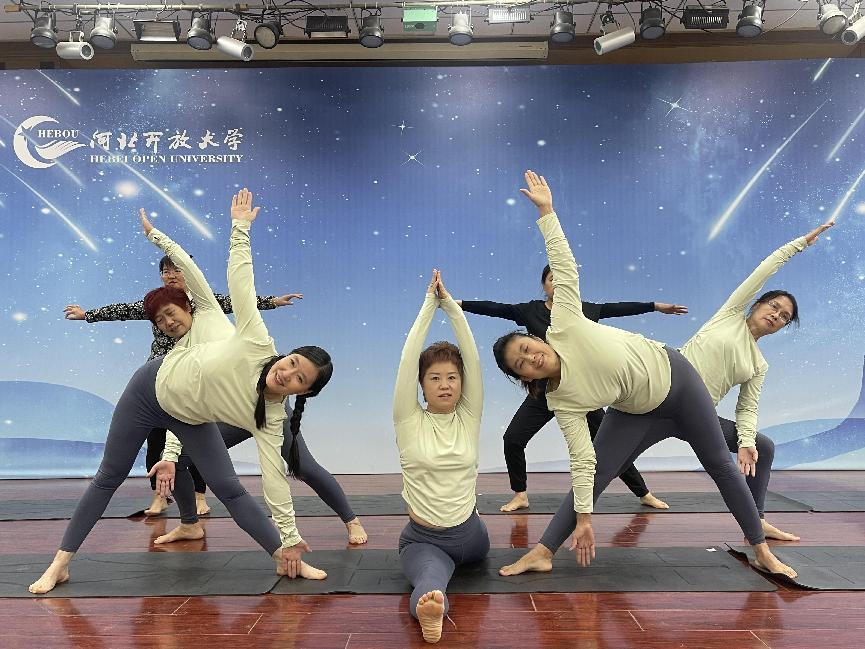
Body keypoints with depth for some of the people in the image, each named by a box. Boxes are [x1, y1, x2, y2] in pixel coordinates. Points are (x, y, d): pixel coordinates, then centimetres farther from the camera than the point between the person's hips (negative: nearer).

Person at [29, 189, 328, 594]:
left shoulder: (271, 418, -25)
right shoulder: (257, 344, -34)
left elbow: (274, 476, -24)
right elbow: (240, 276, -28)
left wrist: (288, 540, -24)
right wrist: (240, 226, -28)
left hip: (190, 418, 1)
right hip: (152, 388, -1)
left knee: (229, 489, -7)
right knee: (109, 477, 9)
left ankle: (285, 561, 3)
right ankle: (60, 563, 25)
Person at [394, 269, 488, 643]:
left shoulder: (468, 418, -2)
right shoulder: (409, 422, -9)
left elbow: (472, 357, -12)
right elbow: (408, 358, -19)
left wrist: (450, 304, -15)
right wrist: (430, 304, -17)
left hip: (469, 535, 1)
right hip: (423, 540, 0)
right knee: (430, 584, -22)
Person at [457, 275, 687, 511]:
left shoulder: (582, 310, 0)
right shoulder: (530, 310, -3)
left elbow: (616, 308, 3)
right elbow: (494, 308, -7)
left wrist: (656, 305, 3)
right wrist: (457, 303, -13)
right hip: (543, 393, 0)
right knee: (512, 439, -11)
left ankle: (644, 494, 24)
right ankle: (520, 495, 11)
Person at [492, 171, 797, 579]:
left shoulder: (564, 326, -26)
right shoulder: (561, 402, -18)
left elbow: (564, 266, -23)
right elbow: (582, 458, -18)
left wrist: (546, 211, -25)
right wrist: (583, 516, -20)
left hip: (672, 375, -1)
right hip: (637, 413, 1)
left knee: (720, 465, 10)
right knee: (594, 475, -8)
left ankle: (761, 549, 28)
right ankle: (542, 553, 0)